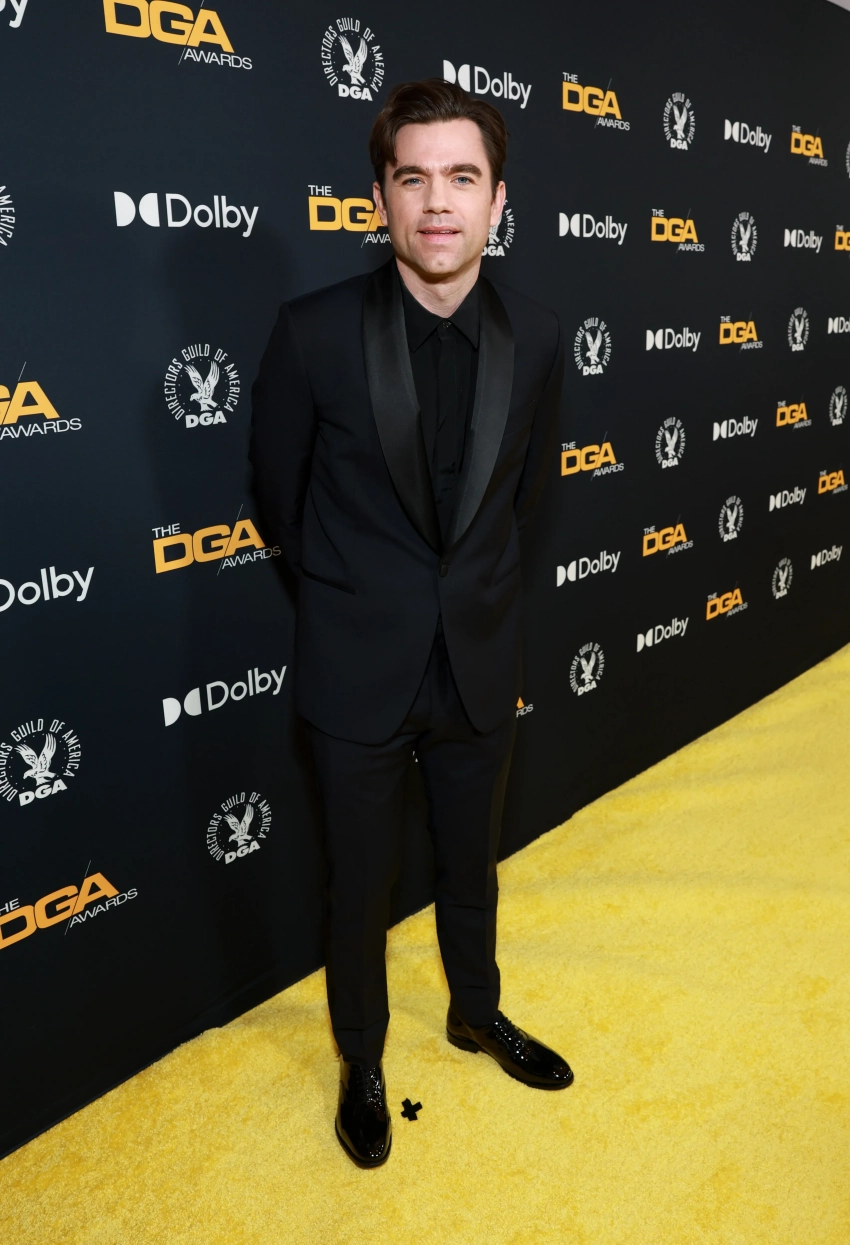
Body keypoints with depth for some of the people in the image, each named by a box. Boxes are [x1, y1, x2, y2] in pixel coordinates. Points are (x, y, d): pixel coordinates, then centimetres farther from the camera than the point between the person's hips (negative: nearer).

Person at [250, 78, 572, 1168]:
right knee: (361, 887, 14)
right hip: (358, 671, -2)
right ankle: (361, 1062, 42)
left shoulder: (534, 339, -5)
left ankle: (477, 1013, 51)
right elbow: (279, 493, -1)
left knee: (469, 865, 23)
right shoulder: (314, 333, -14)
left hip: (479, 661, 3)